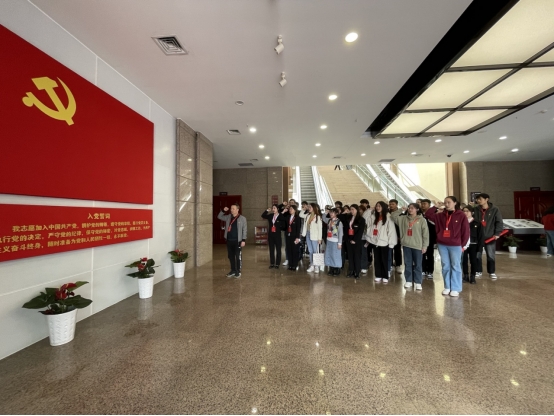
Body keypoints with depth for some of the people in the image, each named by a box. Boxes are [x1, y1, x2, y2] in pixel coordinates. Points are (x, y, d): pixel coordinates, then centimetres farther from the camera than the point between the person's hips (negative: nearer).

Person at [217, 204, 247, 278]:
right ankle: (233, 270, 27)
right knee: (230, 256, 13)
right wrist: (223, 211, 1)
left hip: (237, 240, -5)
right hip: (229, 240, 5)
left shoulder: (242, 218, -5)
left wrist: (243, 240, -11)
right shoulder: (228, 217, 9)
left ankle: (238, 272, 13)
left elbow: (244, 230, -5)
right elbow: (219, 217, 19)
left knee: (238, 257, 1)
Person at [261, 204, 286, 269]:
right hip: (270, 234, 5)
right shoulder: (270, 216, 6)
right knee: (271, 249, 11)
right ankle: (272, 263, 20)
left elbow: (283, 226, -8)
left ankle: (277, 264, 15)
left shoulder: (281, 216, -8)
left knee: (278, 250, 5)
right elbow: (263, 216, 10)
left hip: (277, 235, -5)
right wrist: (267, 210, 0)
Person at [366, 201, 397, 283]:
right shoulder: (373, 216, 9)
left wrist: (391, 242, -13)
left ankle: (385, 277, 16)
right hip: (375, 241, 5)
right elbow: (369, 227, 12)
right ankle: (378, 275, 22)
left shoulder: (388, 217, -8)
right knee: (376, 260, 11)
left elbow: (391, 230, -11)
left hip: (384, 242, -5)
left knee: (384, 260, 5)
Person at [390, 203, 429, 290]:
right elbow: (393, 216, 8)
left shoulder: (422, 220, -3)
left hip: (417, 246, -3)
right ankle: (408, 281, 21)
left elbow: (425, 233, -4)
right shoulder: (403, 218, 7)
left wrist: (425, 246, -7)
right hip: (406, 245, 3)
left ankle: (418, 282, 16)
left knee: (417, 265, 6)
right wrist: (400, 210, 6)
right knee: (407, 264, 11)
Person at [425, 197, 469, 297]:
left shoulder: (461, 215, -5)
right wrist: (435, 206, 3)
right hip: (442, 244, 4)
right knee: (445, 266, 10)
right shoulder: (440, 215, 6)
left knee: (455, 266, 6)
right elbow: (428, 214, 8)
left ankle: (455, 288, 14)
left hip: (455, 245, -3)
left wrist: (463, 244, -3)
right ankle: (447, 287, 20)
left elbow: (465, 231, -3)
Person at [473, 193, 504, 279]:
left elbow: (499, 222, -2)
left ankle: (492, 272, 21)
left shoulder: (494, 210, -2)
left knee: (490, 255, 7)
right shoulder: (476, 210, 2)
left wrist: (497, 233, -9)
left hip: (490, 236, -1)